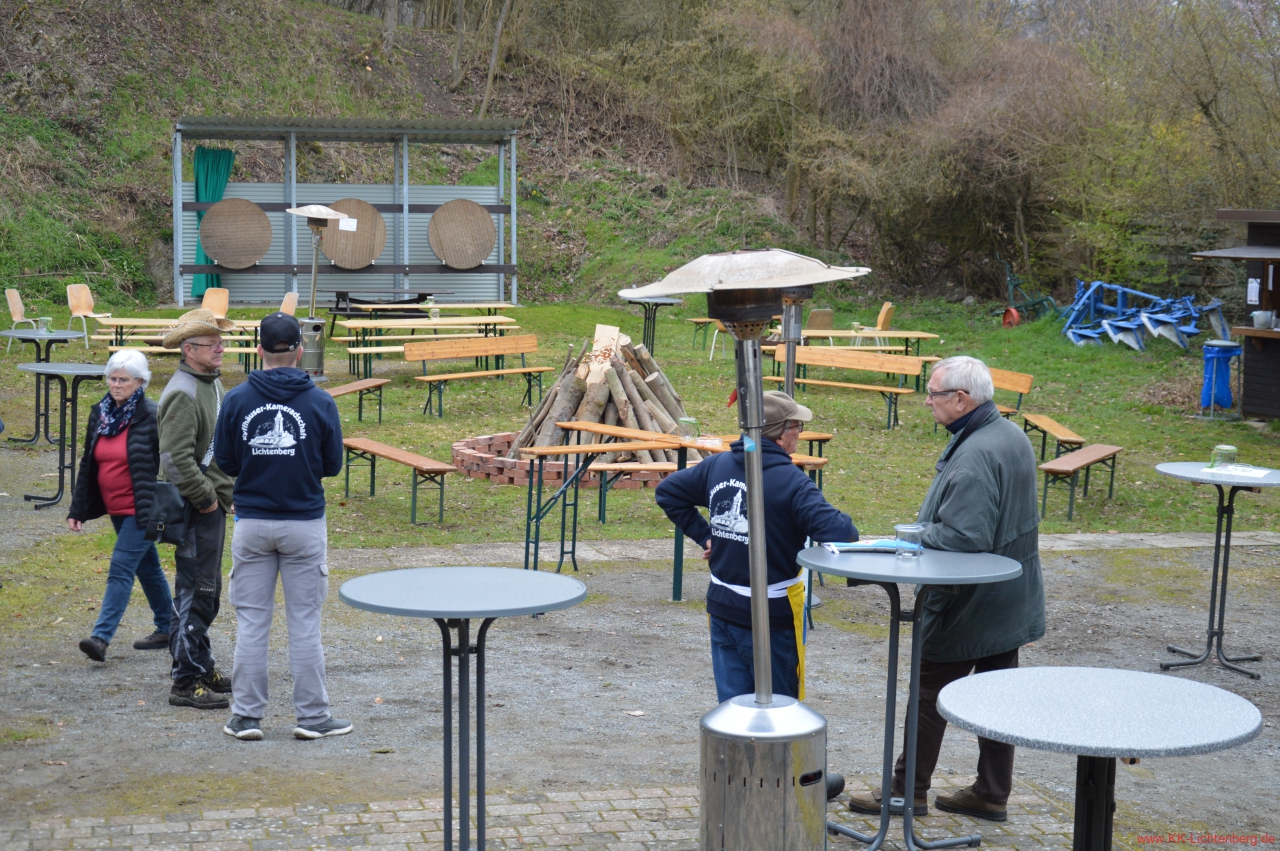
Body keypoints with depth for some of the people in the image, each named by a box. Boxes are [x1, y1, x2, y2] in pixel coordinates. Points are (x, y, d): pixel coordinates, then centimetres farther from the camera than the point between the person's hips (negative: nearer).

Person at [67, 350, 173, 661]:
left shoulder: (151, 416, -13)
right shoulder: (99, 414, 8)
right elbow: (88, 464, 13)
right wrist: (78, 509, 12)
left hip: (143, 508, -7)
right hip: (116, 508, 7)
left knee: (121, 568, -12)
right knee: (146, 567, 16)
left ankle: (101, 637, -15)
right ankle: (168, 629, 28)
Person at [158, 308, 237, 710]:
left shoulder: (212, 383, 13)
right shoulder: (183, 393, -18)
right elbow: (175, 460, -26)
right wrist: (205, 498, -18)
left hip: (213, 503, 10)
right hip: (196, 509, -10)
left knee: (207, 590, 18)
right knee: (195, 593, -6)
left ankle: (202, 666, 30)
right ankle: (187, 682, -1)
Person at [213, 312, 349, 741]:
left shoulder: (236, 400, -4)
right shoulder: (319, 402, -6)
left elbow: (225, 462, 3)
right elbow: (333, 464, 2)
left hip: (252, 523, 1)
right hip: (304, 524, -1)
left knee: (251, 622, 8)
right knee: (305, 623, 5)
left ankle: (246, 716, 12)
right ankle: (312, 716, 11)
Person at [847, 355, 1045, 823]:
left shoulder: (973, 457, -26)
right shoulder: (1013, 436, 6)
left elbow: (965, 536, -30)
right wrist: (930, 530, 12)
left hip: (967, 606, -9)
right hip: (1011, 602, 9)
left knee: (930, 693, 4)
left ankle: (909, 790, 14)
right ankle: (992, 793, 22)